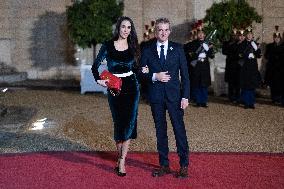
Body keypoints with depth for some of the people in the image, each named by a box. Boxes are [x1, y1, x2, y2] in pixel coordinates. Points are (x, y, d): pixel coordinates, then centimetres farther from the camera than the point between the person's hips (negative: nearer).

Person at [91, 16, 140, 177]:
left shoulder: (133, 47, 5)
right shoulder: (108, 46, -2)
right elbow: (95, 65, 2)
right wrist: (99, 80, -13)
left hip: (132, 88, 1)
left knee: (129, 123, -7)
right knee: (119, 122, 7)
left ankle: (122, 161, -3)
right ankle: (120, 155, 25)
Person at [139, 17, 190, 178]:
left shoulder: (178, 49, 3)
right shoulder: (147, 50, 6)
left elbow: (185, 74, 2)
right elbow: (142, 73, 7)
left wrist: (185, 97, -5)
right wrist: (155, 76, -13)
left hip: (174, 95, -1)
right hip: (156, 95, 2)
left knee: (179, 129, -2)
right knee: (160, 130, 8)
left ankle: (184, 165, 8)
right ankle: (164, 165, 18)